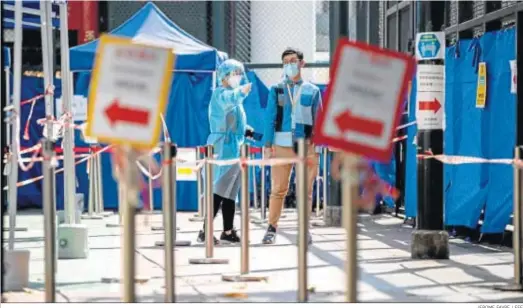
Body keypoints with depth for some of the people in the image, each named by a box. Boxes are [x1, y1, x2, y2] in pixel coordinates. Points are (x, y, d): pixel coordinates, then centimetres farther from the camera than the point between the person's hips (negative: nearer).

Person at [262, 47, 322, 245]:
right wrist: (267, 145, -2)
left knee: (306, 189, 0)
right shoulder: (276, 90, 10)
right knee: (278, 189, -2)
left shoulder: (313, 91, 10)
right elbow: (270, 119, 7)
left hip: (307, 146, 0)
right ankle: (272, 228, 5)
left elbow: (318, 121, 10)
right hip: (282, 145, 0)